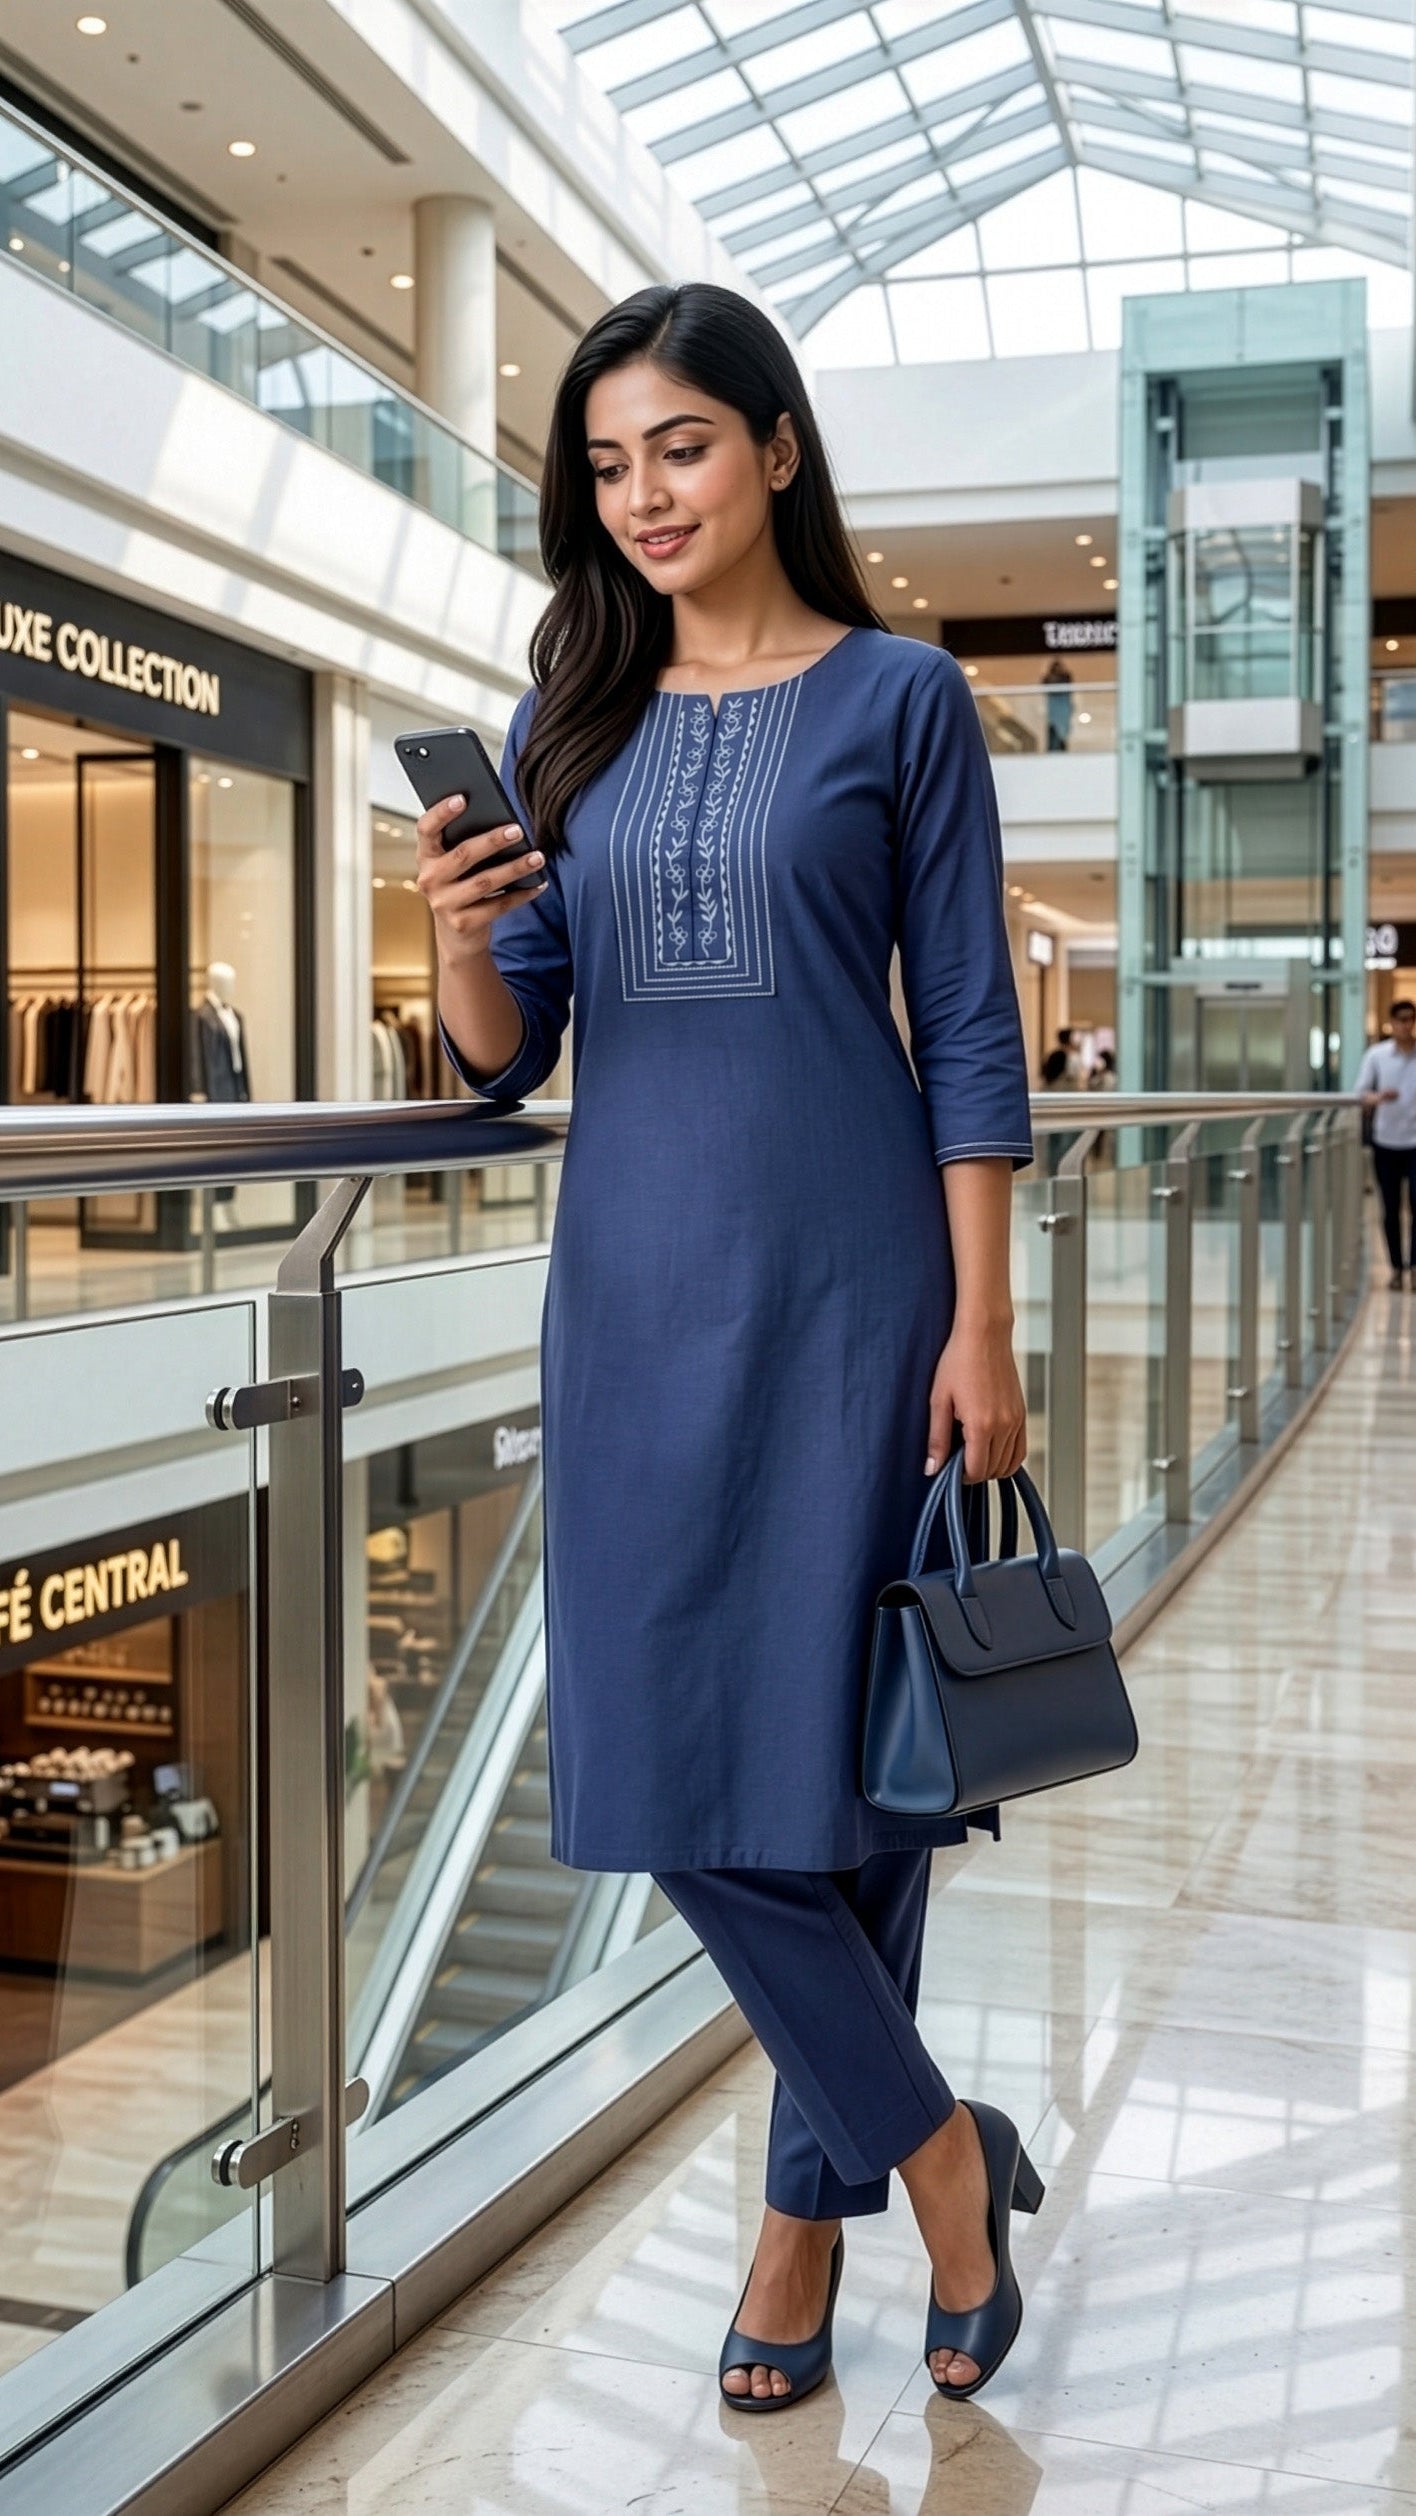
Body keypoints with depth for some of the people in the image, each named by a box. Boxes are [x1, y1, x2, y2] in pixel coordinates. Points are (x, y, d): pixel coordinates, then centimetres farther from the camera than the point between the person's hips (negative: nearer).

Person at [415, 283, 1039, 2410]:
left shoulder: (899, 698, 1)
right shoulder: (567, 724, 11)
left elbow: (970, 1036, -1)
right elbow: (505, 1058, 9)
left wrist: (982, 1331, -7)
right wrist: (461, 940, -12)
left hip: (847, 1287, -3)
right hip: (637, 1292, 4)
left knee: (835, 1752, 1)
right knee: (671, 1767, 2)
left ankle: (816, 2198, 21)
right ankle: (936, 2148, 20)